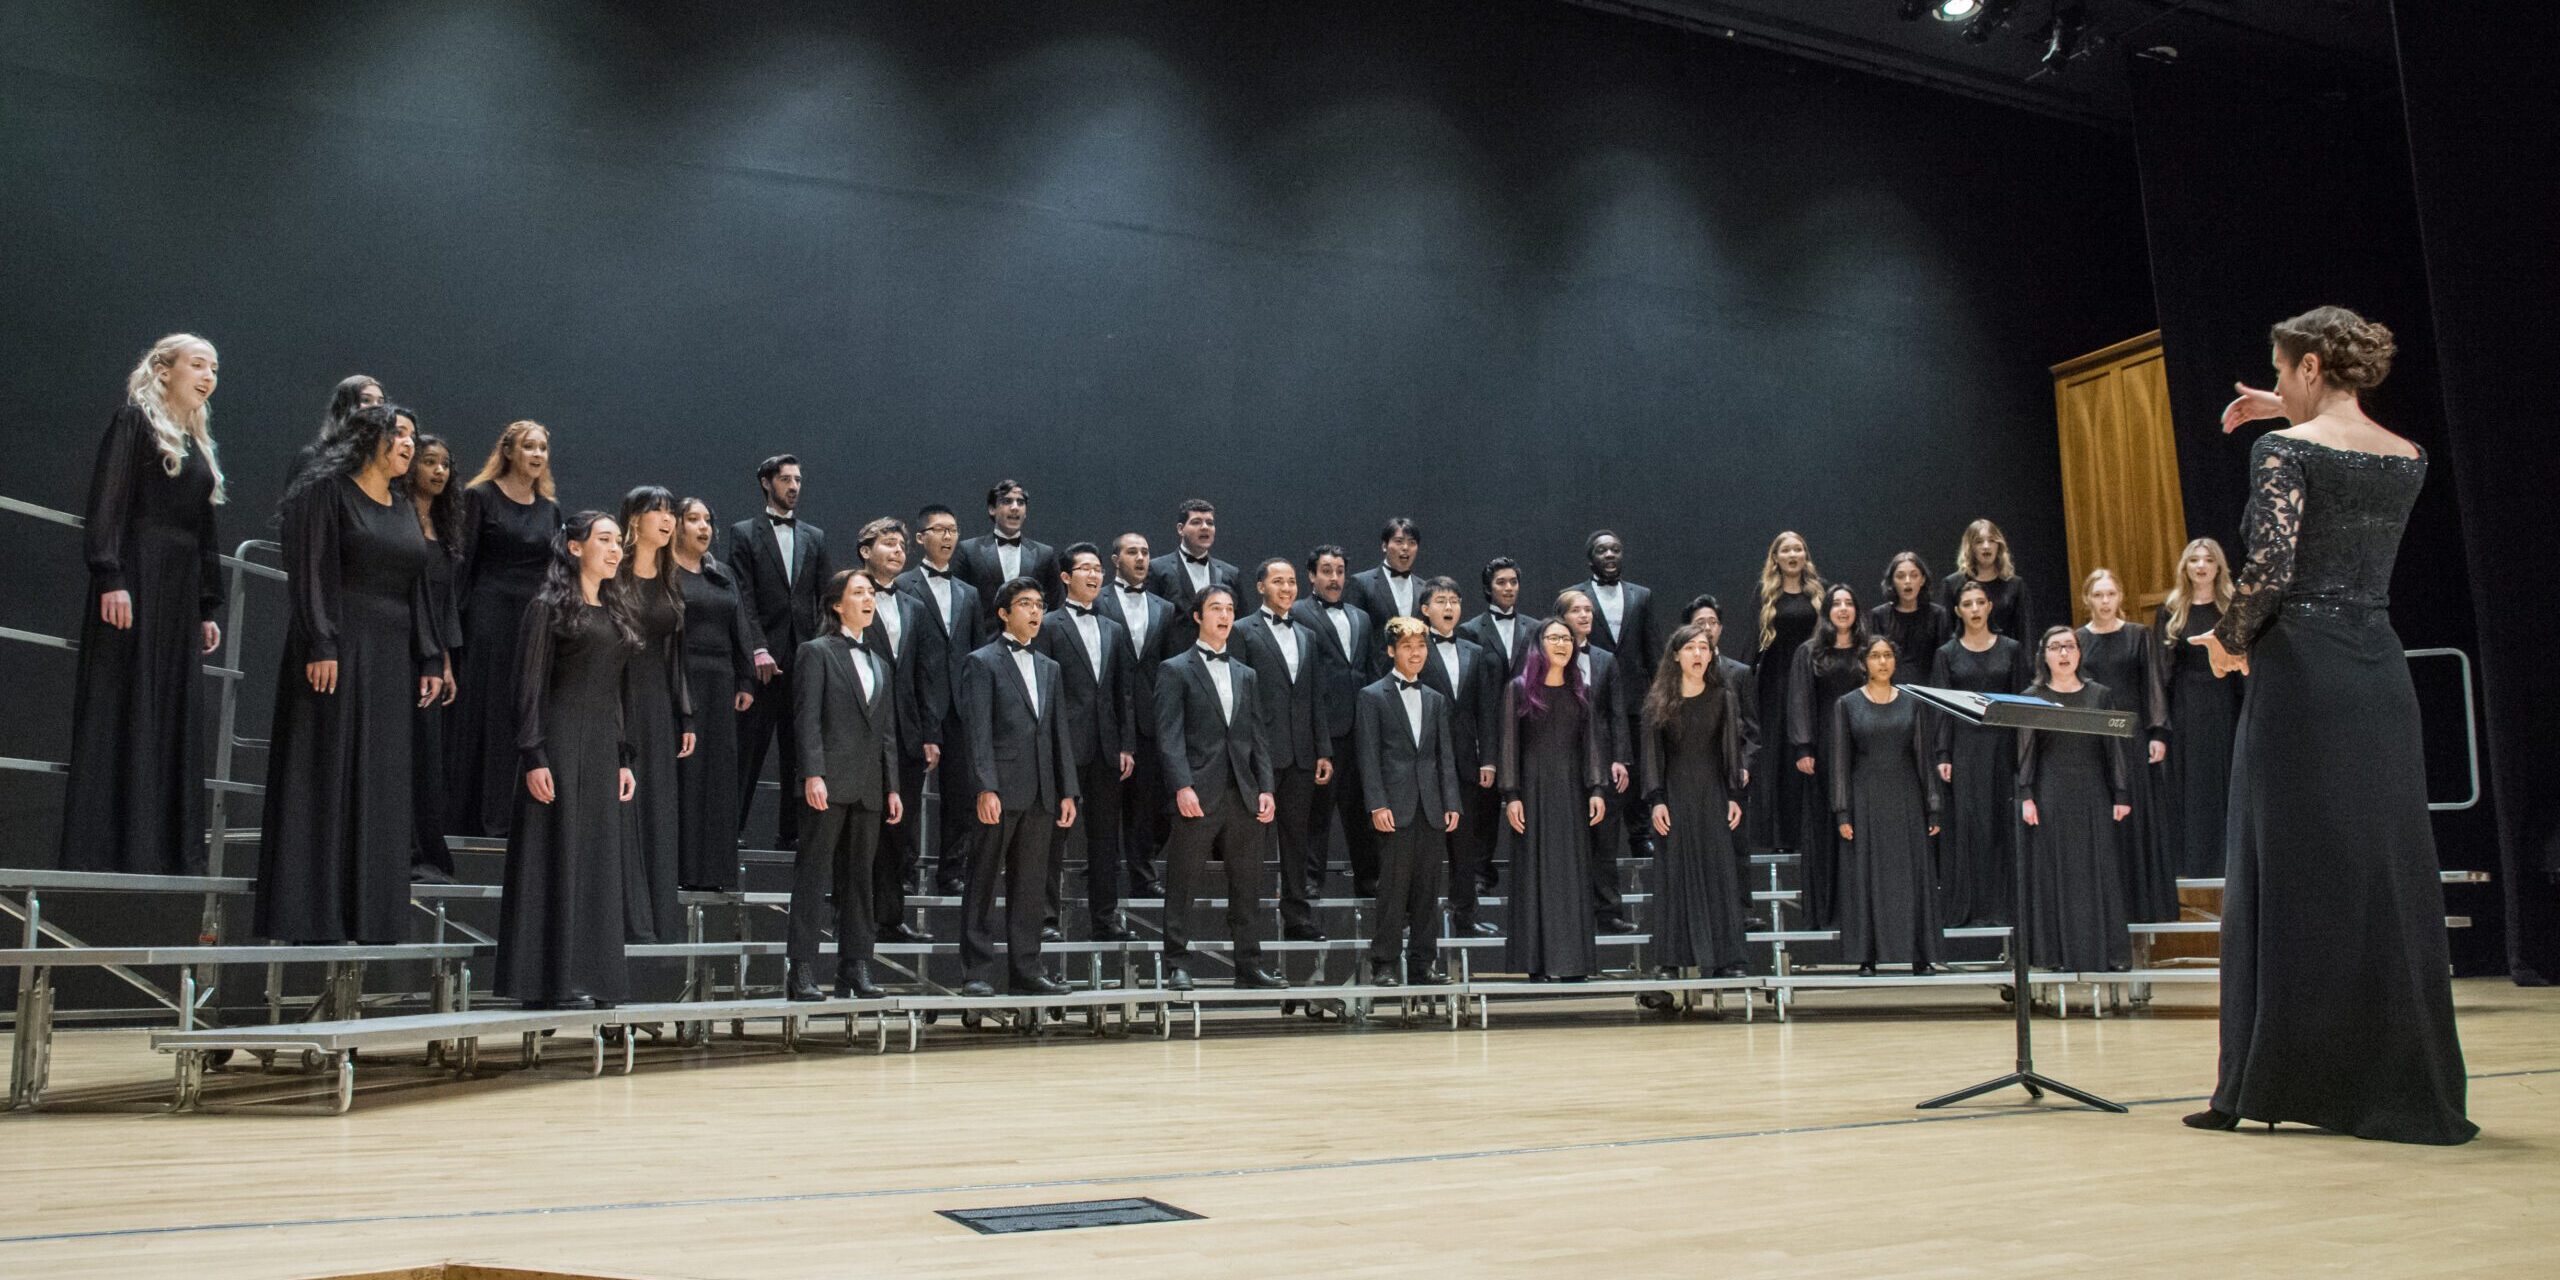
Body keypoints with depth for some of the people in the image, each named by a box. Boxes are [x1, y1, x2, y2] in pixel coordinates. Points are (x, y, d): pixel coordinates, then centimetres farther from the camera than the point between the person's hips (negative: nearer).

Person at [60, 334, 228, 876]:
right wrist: (109, 577, -20)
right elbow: (107, 501, -10)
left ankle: (168, 848, 4)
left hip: (181, 589, 7)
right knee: (120, 710, -9)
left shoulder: (198, 445, 22)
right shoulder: (134, 420, 1)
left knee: (176, 719, 3)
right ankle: (104, 847, -9)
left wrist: (209, 606, 16)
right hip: (135, 581, -7)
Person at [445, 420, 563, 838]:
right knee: (483, 714, -1)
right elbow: (461, 558, -5)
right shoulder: (481, 496, 0)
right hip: (490, 619, -4)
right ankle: (473, 816, 5)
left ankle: (518, 814, 9)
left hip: (537, 620, 5)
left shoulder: (550, 506, 13)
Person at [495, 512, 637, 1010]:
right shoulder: (550, 607, -3)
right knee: (558, 857, -5)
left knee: (598, 860, 6)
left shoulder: (615, 612, 18)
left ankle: (588, 977, 11)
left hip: (604, 748, 7)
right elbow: (530, 687, -9)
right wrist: (533, 757, -16)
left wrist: (623, 758, 14)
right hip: (562, 744, -7)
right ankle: (550, 981, -1)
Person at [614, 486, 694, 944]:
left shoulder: (670, 584, 13)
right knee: (622, 808, -4)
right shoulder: (612, 577, -5)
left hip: (660, 705, 6)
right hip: (618, 700, -6)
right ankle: (631, 919, 0)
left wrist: (687, 717, 11)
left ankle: (662, 920, 12)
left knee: (660, 811, 7)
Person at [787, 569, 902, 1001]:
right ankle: (803, 970, -4)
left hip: (868, 788, 6)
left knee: (859, 880, 7)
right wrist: (813, 773, -17)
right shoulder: (816, 652, 3)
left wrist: (892, 787, 12)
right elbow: (806, 718, -7)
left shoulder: (880, 664, 22)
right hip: (829, 784, -6)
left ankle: (855, 968, 11)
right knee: (813, 876, -5)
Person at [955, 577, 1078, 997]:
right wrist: (985, 788, -17)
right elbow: (977, 731, -9)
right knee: (984, 883, -1)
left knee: (1030, 886, 9)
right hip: (1000, 790, -6)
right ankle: (977, 972, 3)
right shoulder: (982, 663, -1)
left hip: (1041, 794, 6)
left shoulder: (1048, 667, 19)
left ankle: (1025, 970, 14)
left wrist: (1067, 791, 10)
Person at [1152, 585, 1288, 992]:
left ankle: (1249, 966, 15)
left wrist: (1265, 788, 6)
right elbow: (1169, 735, -7)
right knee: (1183, 886, -2)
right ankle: (1178, 966, 4)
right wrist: (1182, 786, -18)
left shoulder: (1244, 674, 19)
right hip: (1199, 795, -5)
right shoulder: (1175, 670, 2)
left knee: (1246, 886, 8)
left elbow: (1256, 737, 16)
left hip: (1242, 796, 5)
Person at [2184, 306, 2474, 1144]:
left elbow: (2269, 568, -17)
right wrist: (2297, 418, 29)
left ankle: (2269, 1083, 4)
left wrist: (2229, 638, -1)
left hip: (2302, 672, -6)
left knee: (2290, 873, -1)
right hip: (2381, 673, 6)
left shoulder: (2284, 451, -9)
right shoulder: (2410, 460, 11)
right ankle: (2408, 1089, 14)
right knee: (2390, 870, 10)